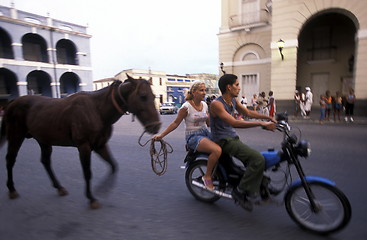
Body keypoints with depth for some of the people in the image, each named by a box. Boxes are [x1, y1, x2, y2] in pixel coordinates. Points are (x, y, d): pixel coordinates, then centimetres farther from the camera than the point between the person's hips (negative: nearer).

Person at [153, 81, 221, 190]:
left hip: (206, 133, 7)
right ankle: (207, 176, -8)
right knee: (217, 150, -30)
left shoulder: (204, 105, 9)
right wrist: (161, 135, -9)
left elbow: (208, 122, 15)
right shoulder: (186, 106, -10)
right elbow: (176, 123, -5)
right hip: (193, 136, -7)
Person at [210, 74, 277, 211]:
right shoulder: (216, 104, -18)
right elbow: (234, 123, -28)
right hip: (224, 141, -9)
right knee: (258, 159, -21)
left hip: (233, 138, 9)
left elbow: (248, 113, 20)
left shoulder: (233, 100, 9)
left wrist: (269, 118, 11)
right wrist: (261, 124, -31)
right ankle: (240, 191, -8)